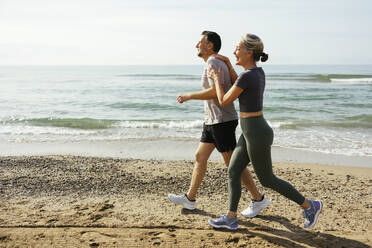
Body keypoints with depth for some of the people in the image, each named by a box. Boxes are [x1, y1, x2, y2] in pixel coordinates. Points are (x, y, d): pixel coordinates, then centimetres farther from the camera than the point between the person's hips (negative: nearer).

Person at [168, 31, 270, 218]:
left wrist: (188, 96, -17)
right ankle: (189, 199, 22)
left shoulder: (213, 63, -16)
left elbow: (215, 92, -27)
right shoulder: (220, 63, 16)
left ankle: (258, 199, 10)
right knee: (200, 157, 13)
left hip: (222, 121, -10)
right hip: (213, 121, 10)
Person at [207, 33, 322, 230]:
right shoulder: (259, 72, 5)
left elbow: (224, 101, -13)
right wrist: (228, 64, 15)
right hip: (253, 132, 9)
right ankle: (231, 218, 19)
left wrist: (217, 78, 2)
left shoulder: (246, 76, -23)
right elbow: (238, 88, 22)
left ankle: (309, 206, 20)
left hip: (256, 135, -9)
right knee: (233, 172, 11)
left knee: (267, 180, 7)